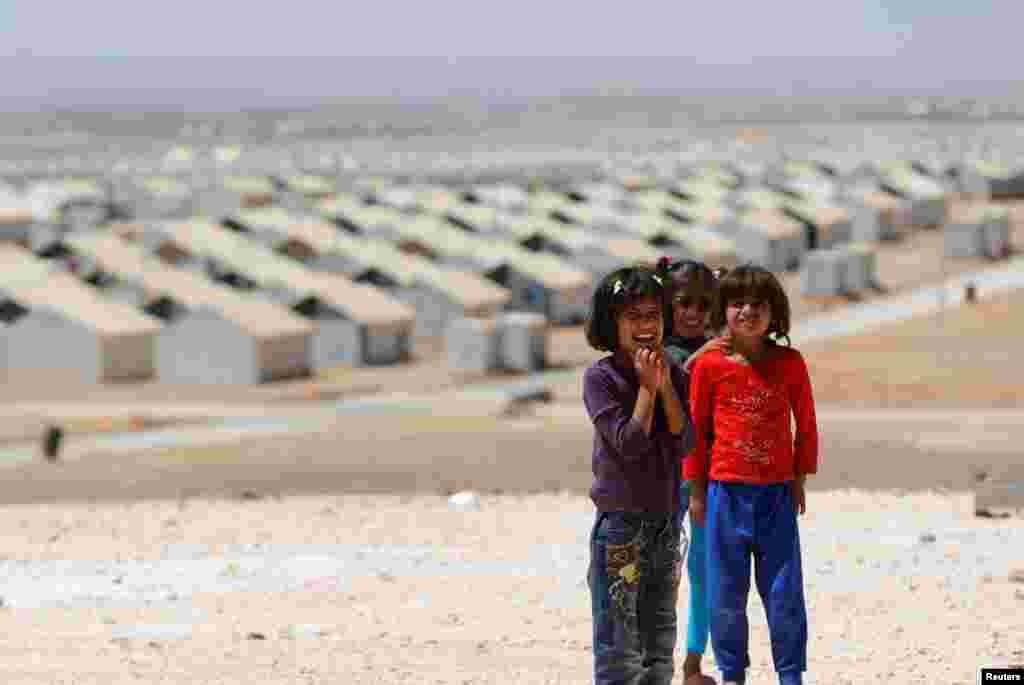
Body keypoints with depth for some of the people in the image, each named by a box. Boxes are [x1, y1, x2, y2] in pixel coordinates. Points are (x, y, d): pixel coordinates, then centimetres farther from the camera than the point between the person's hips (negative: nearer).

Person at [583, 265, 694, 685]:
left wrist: (666, 386, -11)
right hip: (621, 521, -6)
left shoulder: (675, 376, 6)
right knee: (618, 648, -5)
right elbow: (629, 443, -17)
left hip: (666, 522, 6)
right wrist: (647, 387, -15)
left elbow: (685, 443, -5)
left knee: (660, 644, 13)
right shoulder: (601, 377, -9)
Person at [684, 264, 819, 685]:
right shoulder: (709, 365, -3)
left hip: (777, 493, 0)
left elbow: (806, 425, 8)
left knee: (783, 591, 3)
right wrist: (696, 490, 5)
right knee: (724, 592, 6)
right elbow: (696, 429, 4)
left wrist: (799, 480, 8)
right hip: (725, 492, 0)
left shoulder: (790, 363, -1)